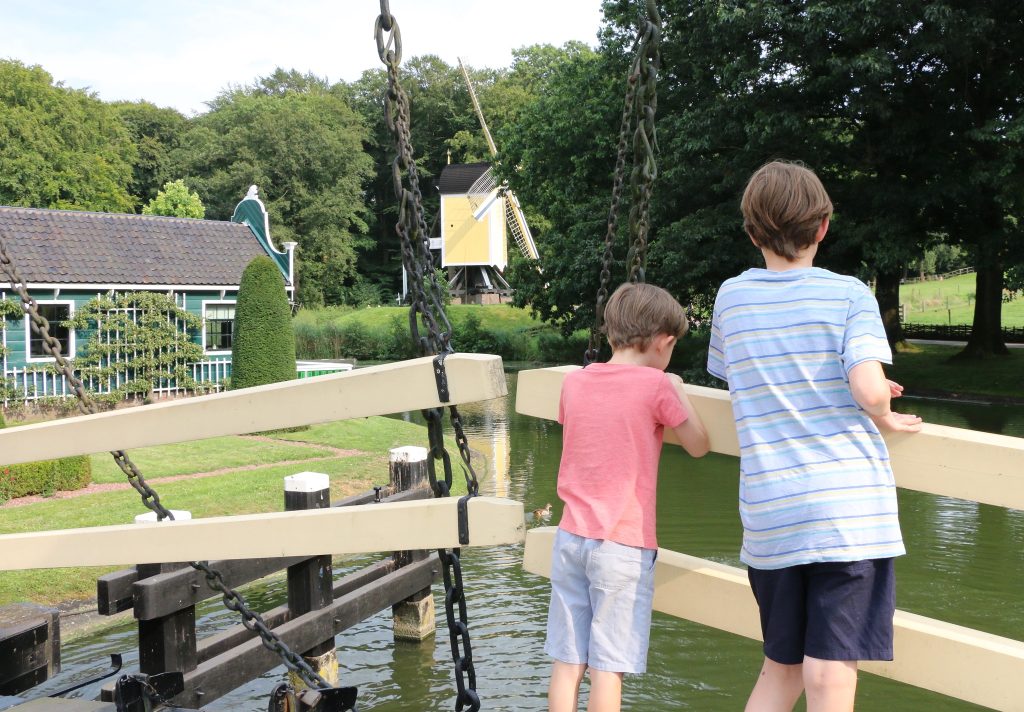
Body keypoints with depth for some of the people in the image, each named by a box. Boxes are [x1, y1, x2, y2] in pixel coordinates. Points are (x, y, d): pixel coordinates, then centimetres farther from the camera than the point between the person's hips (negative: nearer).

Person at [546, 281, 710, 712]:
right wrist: (678, 391, 13)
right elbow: (698, 446, 1)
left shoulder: (574, 382, 6)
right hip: (624, 546, -5)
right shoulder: (656, 385, -9)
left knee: (567, 663, 9)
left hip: (571, 538, 5)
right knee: (608, 667, 1)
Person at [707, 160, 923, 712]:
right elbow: (869, 391, -16)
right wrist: (886, 421, 6)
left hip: (767, 517, 4)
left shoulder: (730, 298, 8)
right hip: (848, 510, -4)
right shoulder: (849, 295, -3)